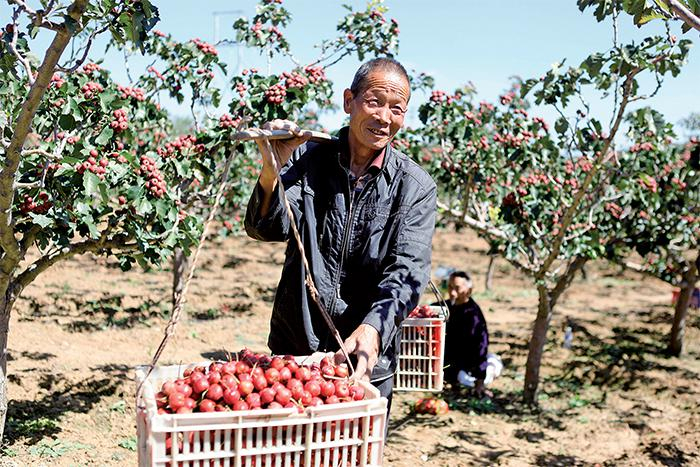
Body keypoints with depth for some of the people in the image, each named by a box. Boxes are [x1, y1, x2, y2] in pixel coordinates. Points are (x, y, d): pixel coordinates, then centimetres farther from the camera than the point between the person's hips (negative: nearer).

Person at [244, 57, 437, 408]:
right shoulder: (307, 158, -2)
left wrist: (372, 329, -33)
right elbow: (269, 230, -13)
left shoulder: (416, 186, -5)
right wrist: (271, 170, -33)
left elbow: (408, 271, -15)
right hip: (292, 349, 1)